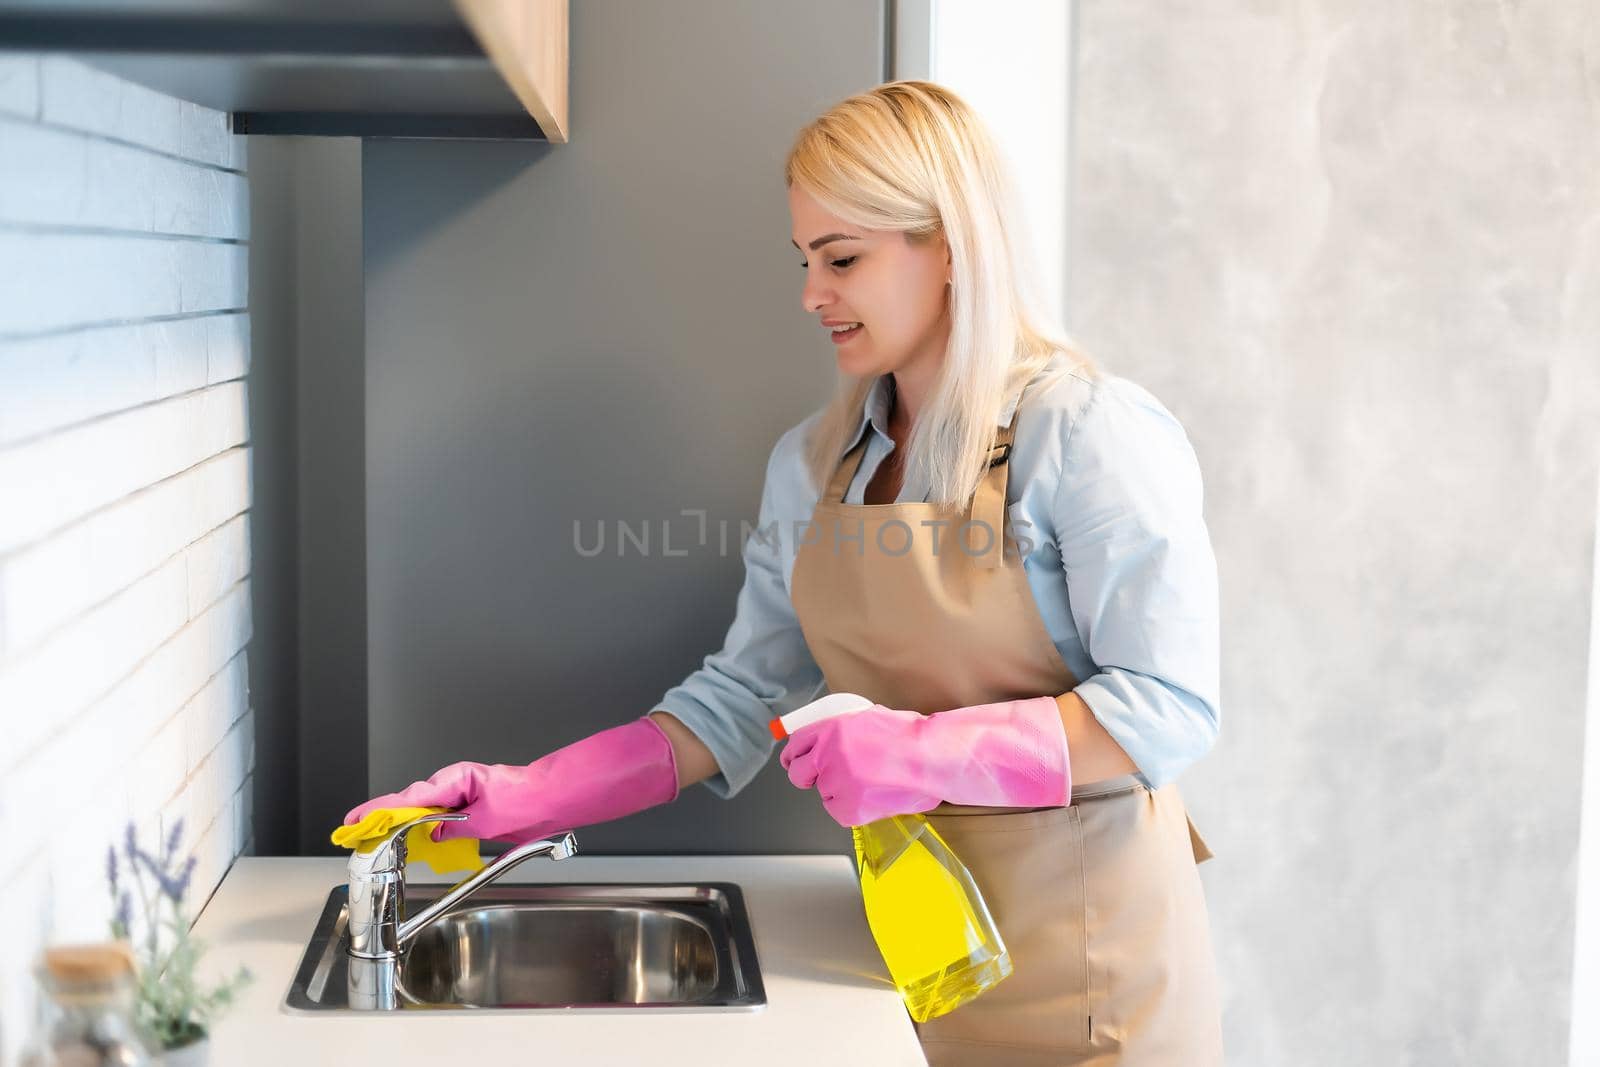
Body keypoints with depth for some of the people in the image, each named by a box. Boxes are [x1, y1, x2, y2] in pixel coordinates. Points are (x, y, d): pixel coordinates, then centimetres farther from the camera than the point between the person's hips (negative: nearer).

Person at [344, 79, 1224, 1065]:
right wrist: (530, 797, -3)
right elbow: (739, 697, 7)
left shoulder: (1093, 432, -13)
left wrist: (928, 752, -25)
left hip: (1084, 946, -5)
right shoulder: (813, 465, 7)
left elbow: (1169, 710, -16)